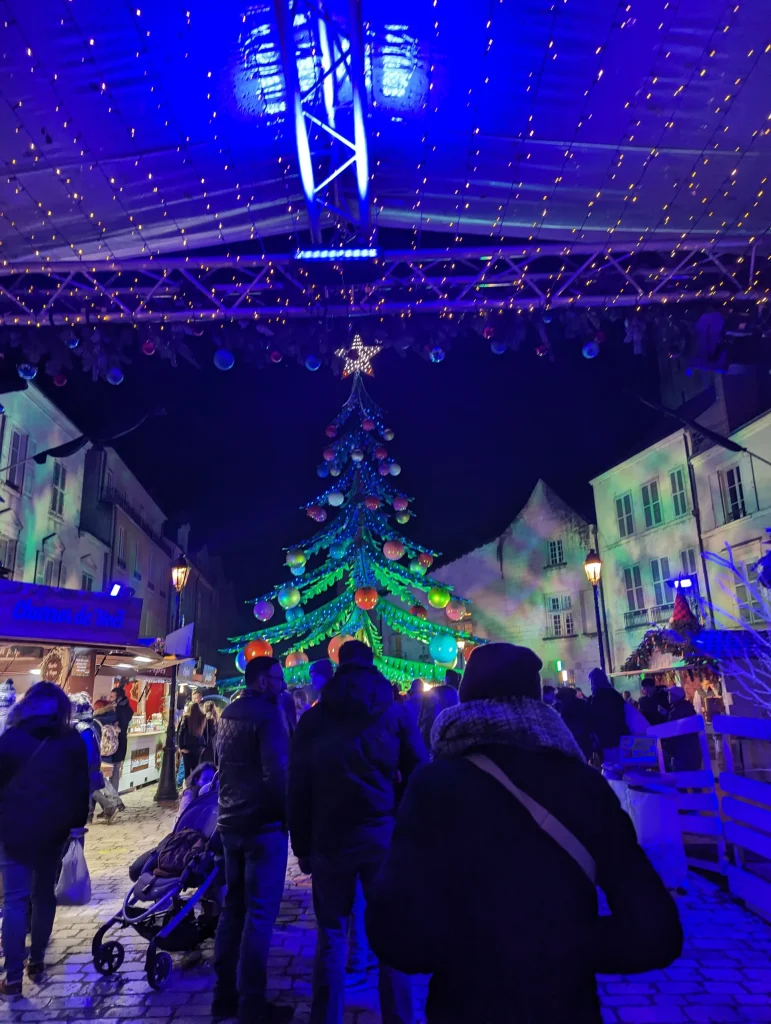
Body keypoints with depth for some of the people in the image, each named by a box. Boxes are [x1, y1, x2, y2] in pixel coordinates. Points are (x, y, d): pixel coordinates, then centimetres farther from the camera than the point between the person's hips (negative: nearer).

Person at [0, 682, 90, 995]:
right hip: (54, 828, 3)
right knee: (44, 893, 16)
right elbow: (82, 787, 4)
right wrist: (78, 821, 12)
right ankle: (37, 959, 24)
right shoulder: (73, 741, 1)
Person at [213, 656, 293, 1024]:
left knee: (234, 906, 16)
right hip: (263, 822, -8)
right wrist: (289, 814, -10)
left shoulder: (228, 713, 10)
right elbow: (278, 772, -22)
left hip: (231, 821, 9)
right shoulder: (268, 712, -17)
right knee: (260, 913, -1)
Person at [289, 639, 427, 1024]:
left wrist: (302, 845, 8)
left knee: (331, 935, 13)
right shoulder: (396, 712, 0)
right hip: (385, 837, -1)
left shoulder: (314, 717, 2)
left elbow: (298, 787, 4)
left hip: (330, 840, 1)